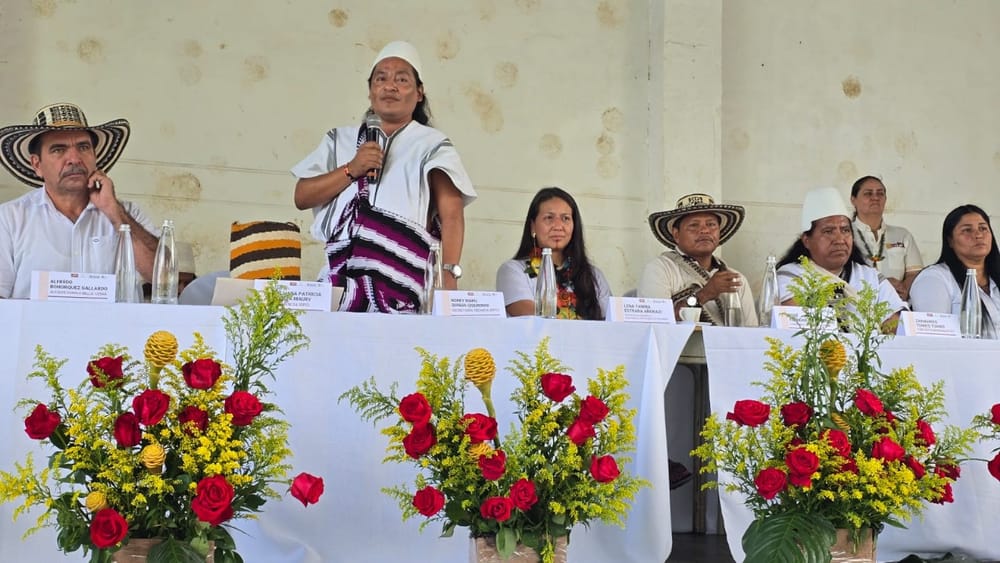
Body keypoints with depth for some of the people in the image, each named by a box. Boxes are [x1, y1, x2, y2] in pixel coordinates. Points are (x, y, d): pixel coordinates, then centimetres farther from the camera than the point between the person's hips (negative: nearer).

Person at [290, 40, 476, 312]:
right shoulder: (340, 139, 20)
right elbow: (302, 197, 12)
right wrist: (351, 170, -2)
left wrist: (449, 273, -18)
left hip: (403, 278, -2)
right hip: (342, 274, 3)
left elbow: (452, 214, -3)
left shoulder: (432, 145, 9)